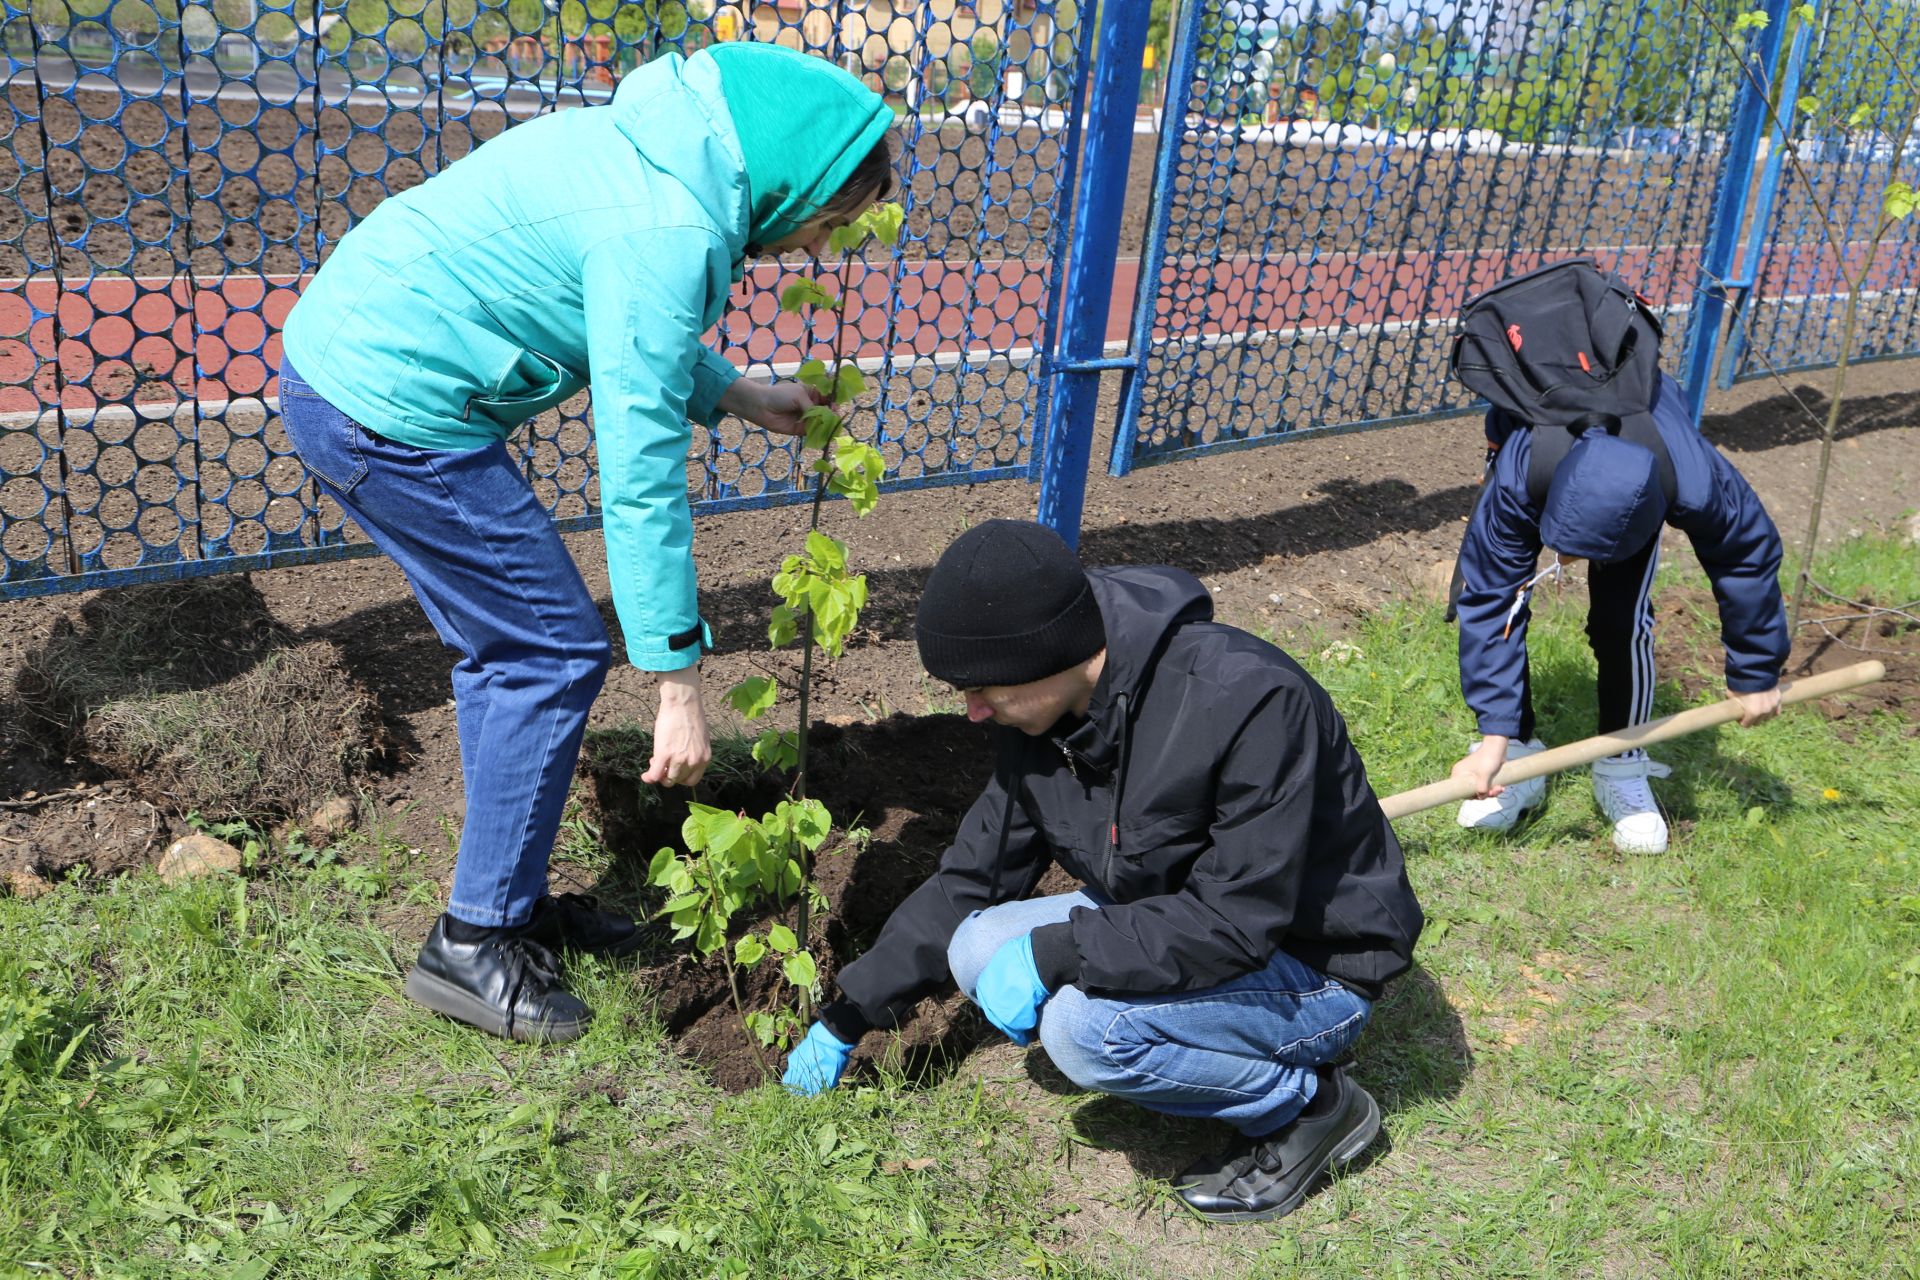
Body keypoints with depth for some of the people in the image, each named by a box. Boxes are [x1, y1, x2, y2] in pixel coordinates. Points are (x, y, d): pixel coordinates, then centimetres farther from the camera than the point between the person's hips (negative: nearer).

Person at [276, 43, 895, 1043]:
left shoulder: (655, 147, 8)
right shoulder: (670, 231, -22)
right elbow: (639, 471, -23)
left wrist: (739, 396, 20)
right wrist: (675, 680, -19)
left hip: (343, 354, 10)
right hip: (393, 414, -10)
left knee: (505, 647, 16)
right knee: (555, 654, -2)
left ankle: (509, 899, 29)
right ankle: (471, 945, 9)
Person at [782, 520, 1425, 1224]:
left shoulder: (1252, 699, -31)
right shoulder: (1045, 717, -6)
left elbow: (1239, 920, -32)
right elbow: (971, 878, 4)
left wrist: (1053, 951, -30)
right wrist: (848, 1017, 6)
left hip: (1312, 964, -8)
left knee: (1085, 1025, -29)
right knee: (977, 946, -10)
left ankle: (1309, 1104, -4)